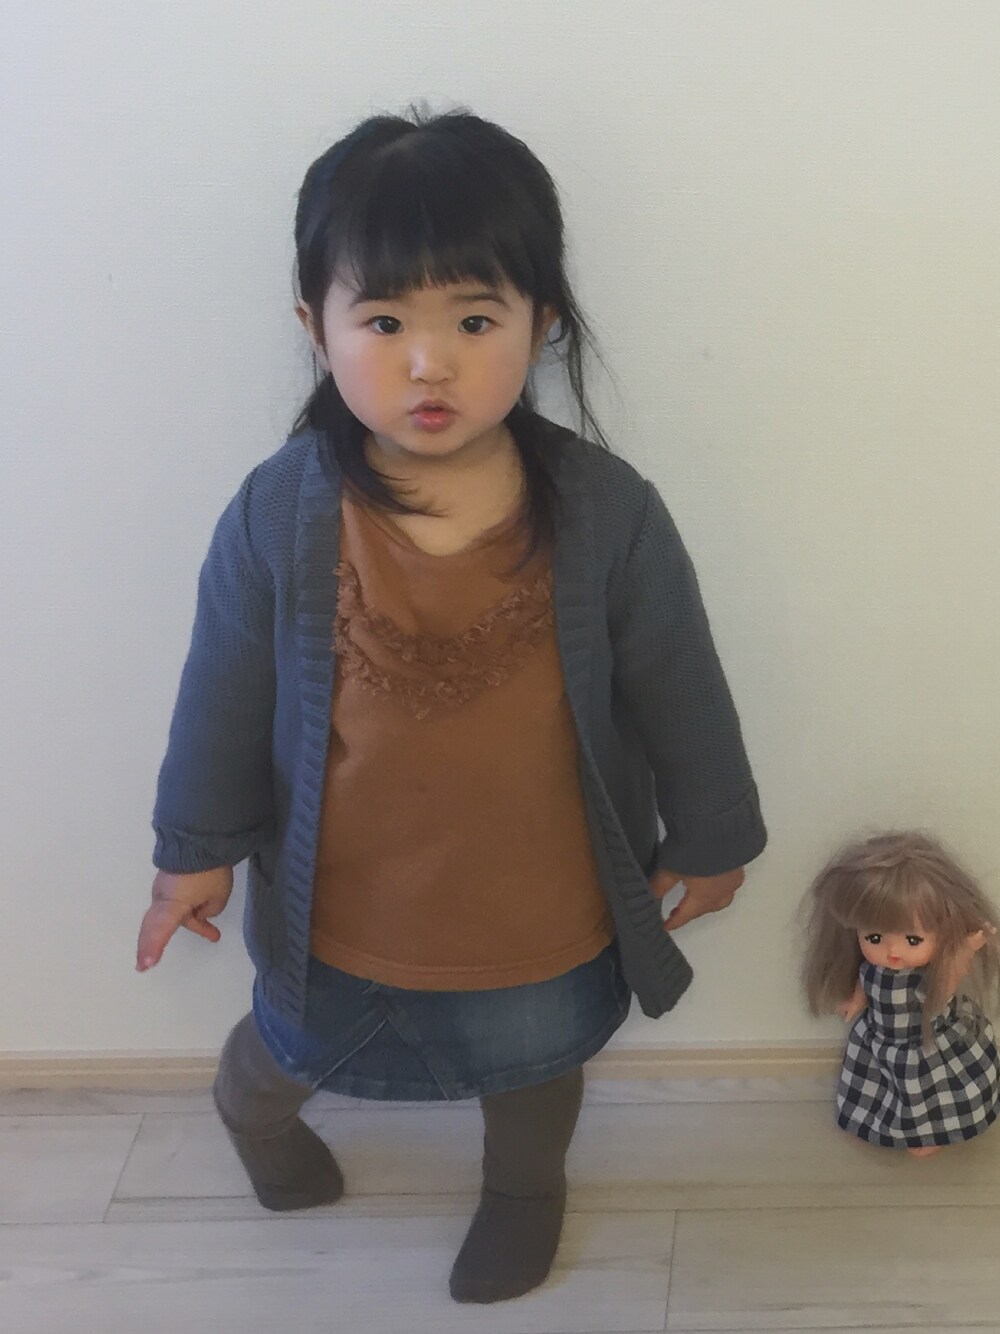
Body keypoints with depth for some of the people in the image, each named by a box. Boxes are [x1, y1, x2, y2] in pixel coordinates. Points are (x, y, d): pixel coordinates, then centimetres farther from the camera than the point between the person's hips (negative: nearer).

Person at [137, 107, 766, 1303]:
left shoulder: (608, 514, -23)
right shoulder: (278, 518, -23)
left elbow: (680, 693, -9)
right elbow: (225, 700, -8)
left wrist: (711, 838, 3)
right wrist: (197, 847, 3)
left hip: (546, 915, 0)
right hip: (341, 910, 0)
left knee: (533, 1067, 29)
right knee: (295, 1050, 29)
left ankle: (524, 1185, 64)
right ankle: (249, 1103, 67)